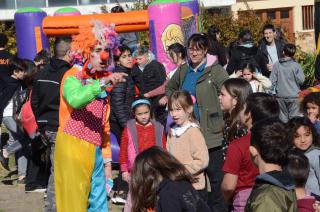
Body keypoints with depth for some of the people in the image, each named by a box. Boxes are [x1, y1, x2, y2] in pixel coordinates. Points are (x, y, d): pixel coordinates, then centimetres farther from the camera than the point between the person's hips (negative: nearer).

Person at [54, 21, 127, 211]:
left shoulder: (103, 80, 16)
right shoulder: (73, 76, -7)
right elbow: (75, 100, -32)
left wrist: (107, 159, 16)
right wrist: (103, 83, -42)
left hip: (95, 150, 7)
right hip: (73, 146, -7)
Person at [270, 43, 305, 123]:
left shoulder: (276, 65, -4)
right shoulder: (296, 65, -9)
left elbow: (272, 81, -4)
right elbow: (301, 80, -9)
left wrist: (275, 89, 12)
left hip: (280, 96, 2)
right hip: (294, 96, -2)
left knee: (283, 117, 10)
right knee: (293, 117, 4)